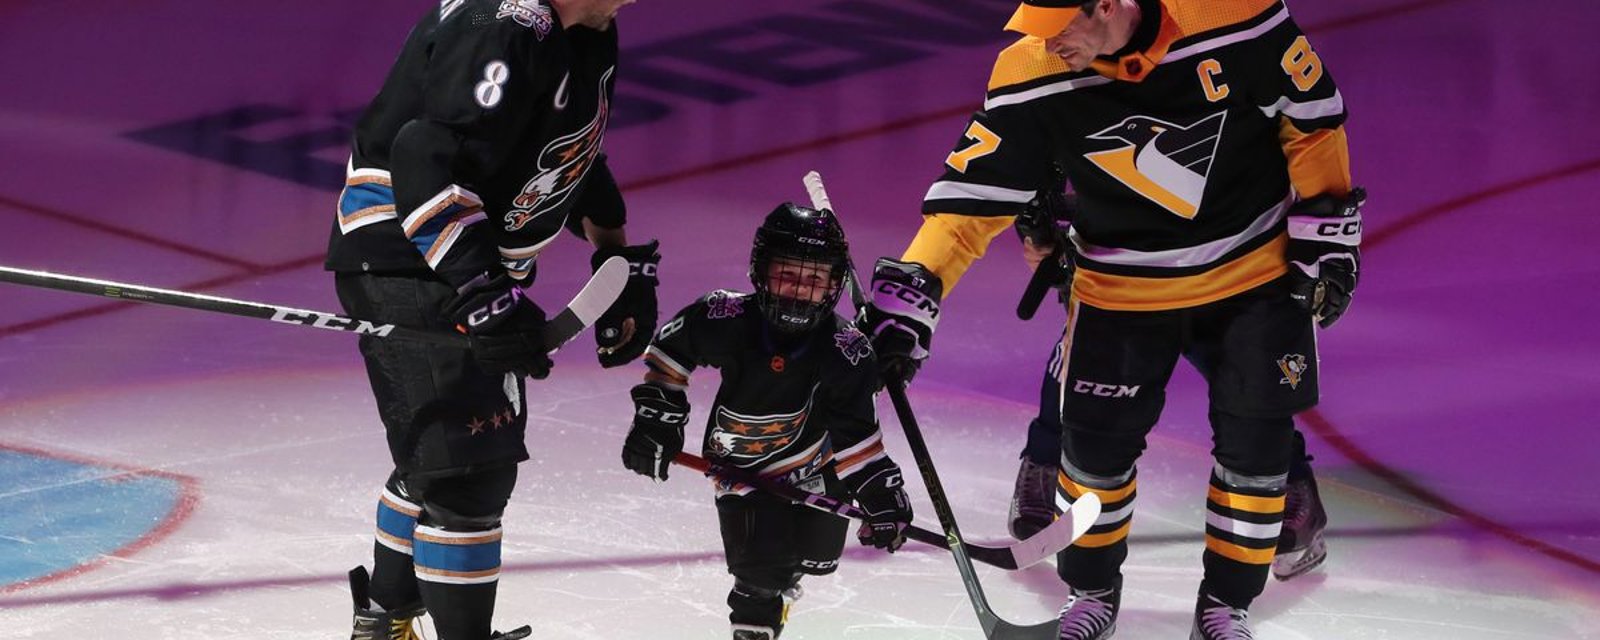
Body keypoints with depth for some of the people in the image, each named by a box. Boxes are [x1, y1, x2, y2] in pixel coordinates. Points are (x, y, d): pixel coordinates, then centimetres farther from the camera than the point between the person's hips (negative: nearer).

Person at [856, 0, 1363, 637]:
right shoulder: (1031, 75, -22)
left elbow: (1311, 113, -11)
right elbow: (975, 189, -17)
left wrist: (1325, 230, -7)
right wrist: (909, 289, -28)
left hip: (1255, 269, -1)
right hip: (1124, 289, 1)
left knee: (1254, 442, 0)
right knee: (1096, 442, 3)